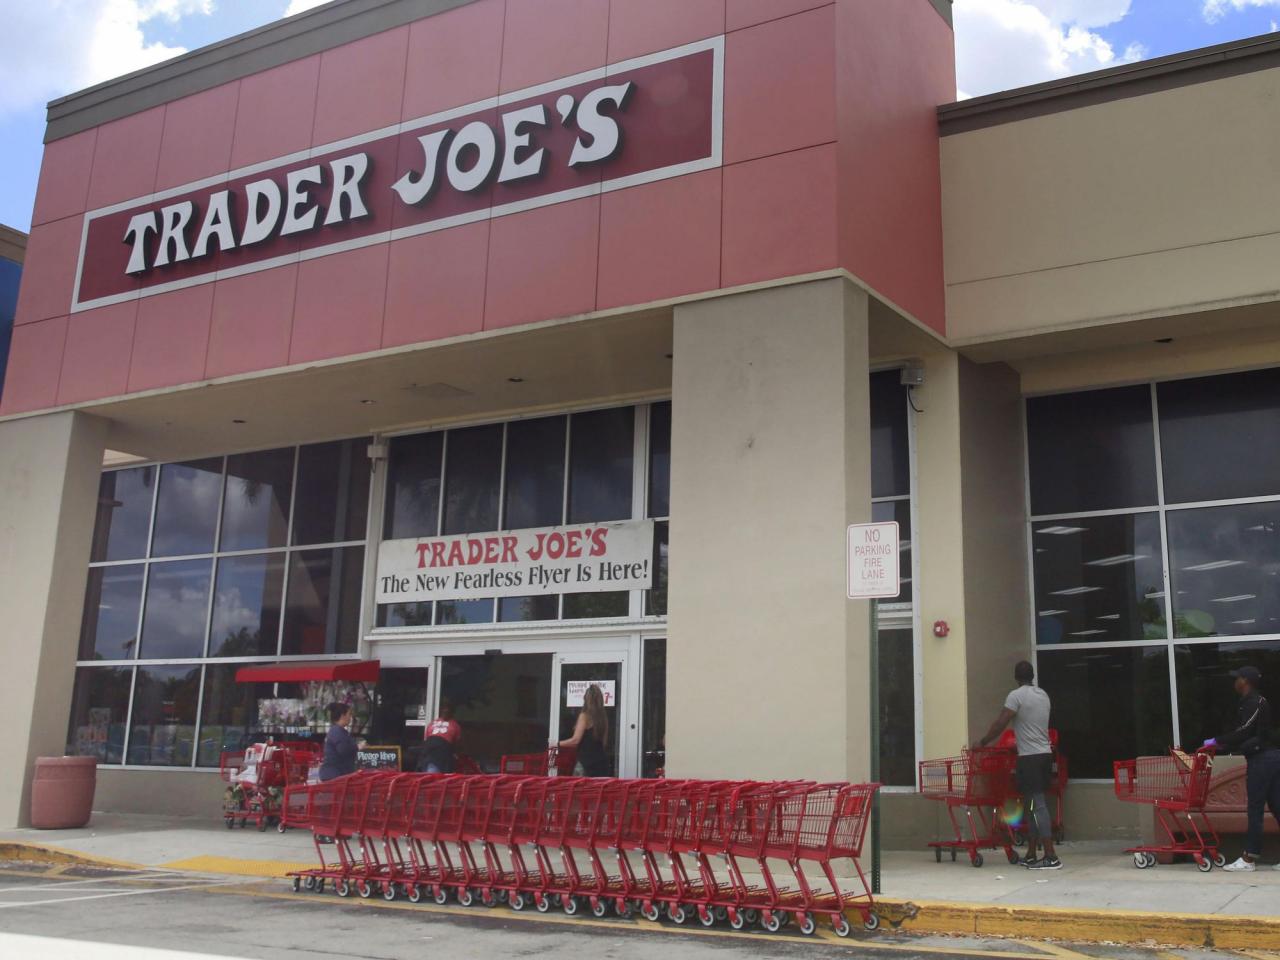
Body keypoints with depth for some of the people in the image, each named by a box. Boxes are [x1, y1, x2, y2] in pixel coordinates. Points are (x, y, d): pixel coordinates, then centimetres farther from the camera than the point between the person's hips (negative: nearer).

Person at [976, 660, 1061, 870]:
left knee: (1037, 805, -9)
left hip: (1030, 757, -8)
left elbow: (1000, 724, -13)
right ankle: (1031, 855, 16)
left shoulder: (1017, 696, -10)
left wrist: (982, 742, -3)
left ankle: (1051, 857, -12)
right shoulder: (1043, 695, 14)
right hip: (1045, 754, 8)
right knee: (1032, 805, 12)